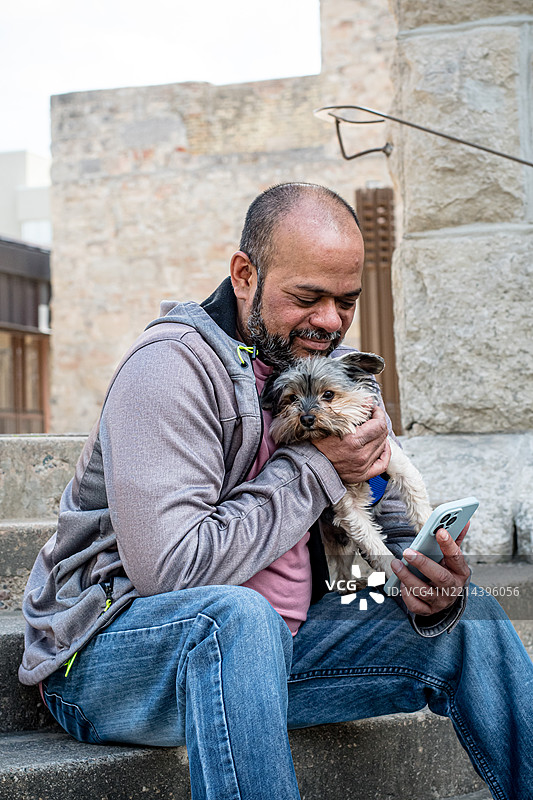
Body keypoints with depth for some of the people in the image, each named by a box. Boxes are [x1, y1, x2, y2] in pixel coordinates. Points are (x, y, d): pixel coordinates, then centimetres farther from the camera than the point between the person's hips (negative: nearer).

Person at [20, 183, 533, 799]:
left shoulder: (336, 373, 6)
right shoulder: (171, 367, -19)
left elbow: (386, 530, 8)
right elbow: (169, 567, -28)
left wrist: (430, 591, -16)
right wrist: (314, 470, -20)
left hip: (265, 652, 7)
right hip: (116, 649, -7)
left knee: (468, 619, -2)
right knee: (235, 616, -40)